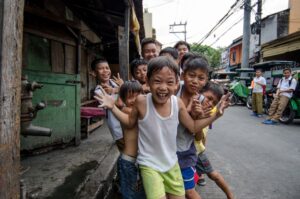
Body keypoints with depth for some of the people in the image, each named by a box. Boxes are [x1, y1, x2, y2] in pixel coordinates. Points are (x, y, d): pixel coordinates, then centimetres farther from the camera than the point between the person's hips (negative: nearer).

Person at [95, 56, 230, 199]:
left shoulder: (178, 103, -14)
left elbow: (193, 127, 0)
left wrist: (216, 114, -7)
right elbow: (130, 122, -2)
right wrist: (113, 107, -14)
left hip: (172, 164, 4)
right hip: (149, 165, -3)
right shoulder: (142, 101, -22)